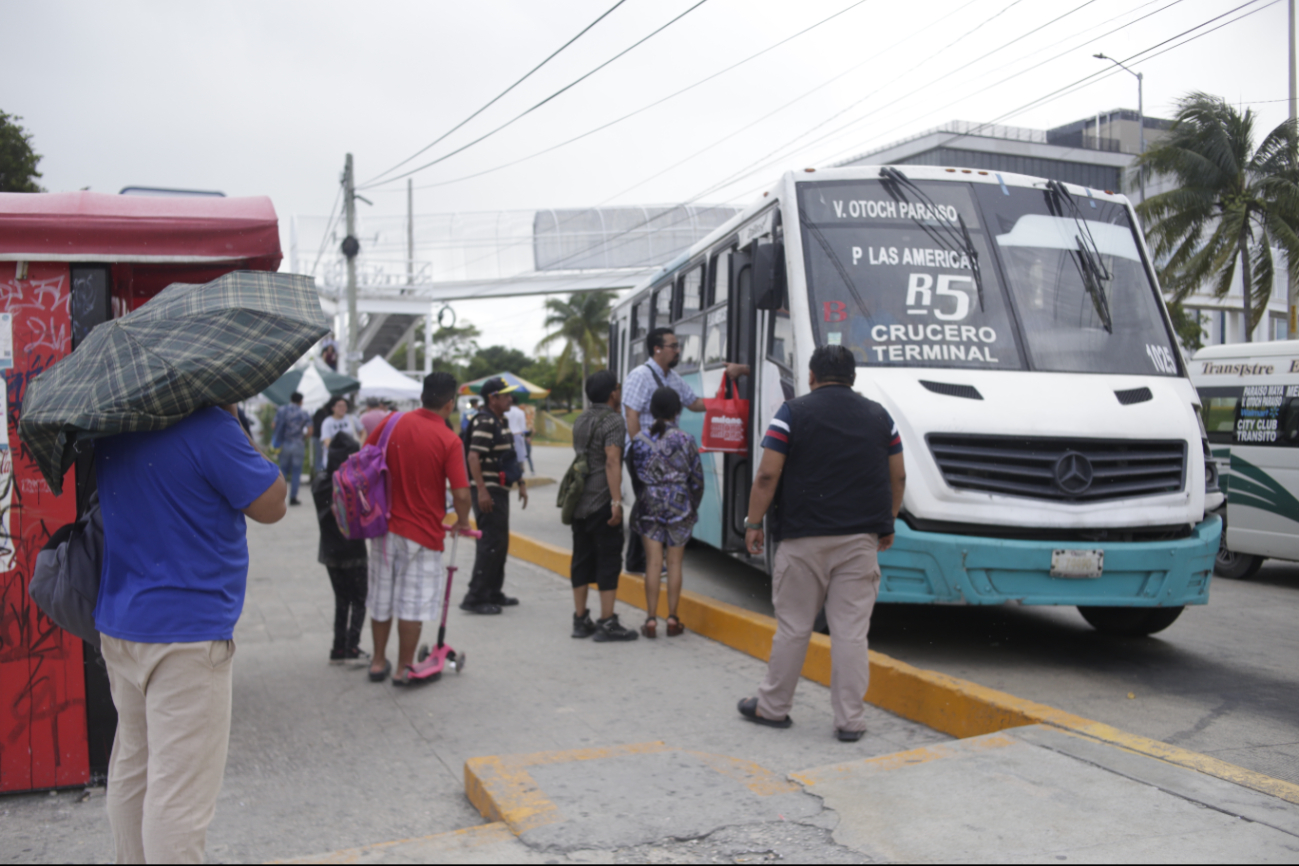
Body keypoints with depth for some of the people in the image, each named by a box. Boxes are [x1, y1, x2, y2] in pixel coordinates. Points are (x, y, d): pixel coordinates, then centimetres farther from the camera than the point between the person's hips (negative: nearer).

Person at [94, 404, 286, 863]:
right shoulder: (209, 426, -21)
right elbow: (271, 505, -11)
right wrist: (234, 420, -7)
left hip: (119, 623, 9)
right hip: (187, 630, -8)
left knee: (132, 767, 21)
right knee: (178, 791, -1)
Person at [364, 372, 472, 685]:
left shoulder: (393, 422, -2)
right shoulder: (449, 441, -14)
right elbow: (461, 493, -18)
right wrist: (462, 521, 2)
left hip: (385, 526, 5)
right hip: (423, 531, -4)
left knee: (382, 598, 17)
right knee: (413, 601, 7)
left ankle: (378, 661, 30)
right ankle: (404, 668, 15)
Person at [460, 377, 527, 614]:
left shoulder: (501, 422, 16)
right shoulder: (484, 422, -15)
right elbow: (473, 457, -23)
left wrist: (520, 483, 21)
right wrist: (482, 491, -27)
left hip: (500, 490, 10)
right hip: (487, 492, -10)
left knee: (500, 543, 15)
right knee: (490, 544, -9)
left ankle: (493, 593, 25)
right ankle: (475, 598, -4)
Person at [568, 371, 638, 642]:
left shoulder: (580, 420, 16)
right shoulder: (613, 421, -11)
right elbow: (612, 462, -22)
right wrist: (616, 501, -26)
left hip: (579, 501, 8)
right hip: (601, 501, -8)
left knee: (582, 559, 11)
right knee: (608, 560, -3)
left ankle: (580, 620, 17)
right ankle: (607, 624, -2)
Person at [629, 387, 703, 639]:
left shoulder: (639, 439, -2)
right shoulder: (686, 440, -5)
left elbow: (635, 472, 4)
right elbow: (697, 479, 0)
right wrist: (693, 506, 13)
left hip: (649, 505, 1)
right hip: (679, 506, -1)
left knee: (653, 563, 4)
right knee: (674, 563, 7)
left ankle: (651, 620, 5)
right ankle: (672, 619, 11)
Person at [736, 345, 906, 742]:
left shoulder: (793, 413, -2)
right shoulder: (879, 416, 10)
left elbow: (768, 475, -8)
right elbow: (898, 477, 14)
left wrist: (753, 523, 1)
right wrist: (888, 523, 25)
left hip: (804, 538, -2)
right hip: (861, 539, 3)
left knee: (793, 627, 7)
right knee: (852, 631, 5)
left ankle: (772, 706, 21)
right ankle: (850, 719, 10)